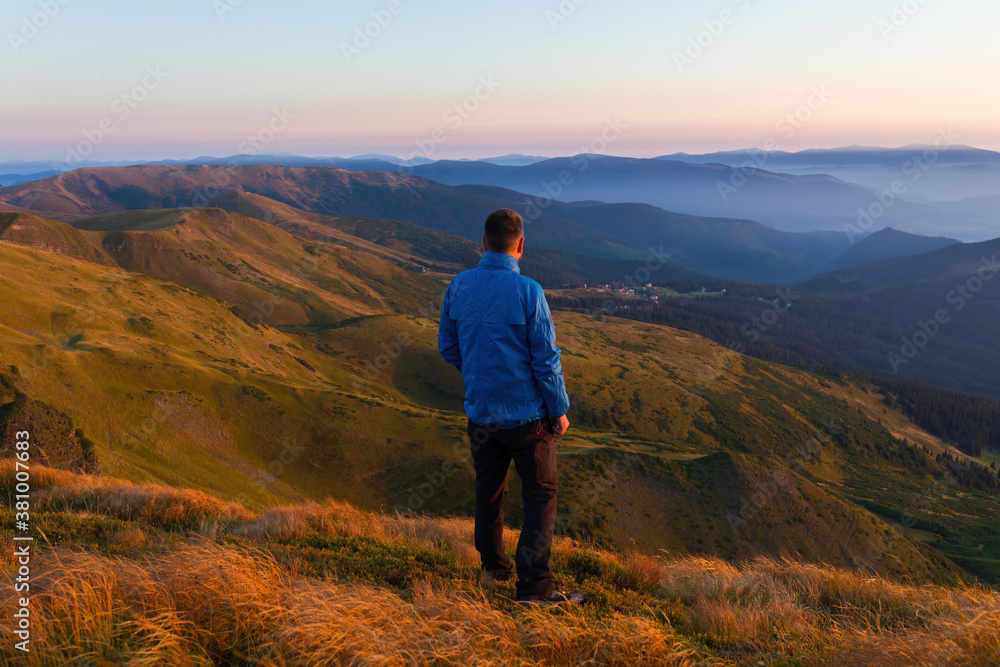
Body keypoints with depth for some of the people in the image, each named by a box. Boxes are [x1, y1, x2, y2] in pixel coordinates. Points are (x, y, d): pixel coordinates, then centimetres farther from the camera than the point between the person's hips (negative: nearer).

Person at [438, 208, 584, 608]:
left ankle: (493, 564, 40)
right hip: (526, 414, -5)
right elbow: (546, 359, -14)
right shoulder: (528, 291, -17)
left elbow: (447, 346, 8)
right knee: (540, 495, 7)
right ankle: (534, 586, 5)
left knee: (489, 488, 21)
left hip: (479, 412, 5)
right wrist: (559, 410, -2)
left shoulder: (458, 286, -3)